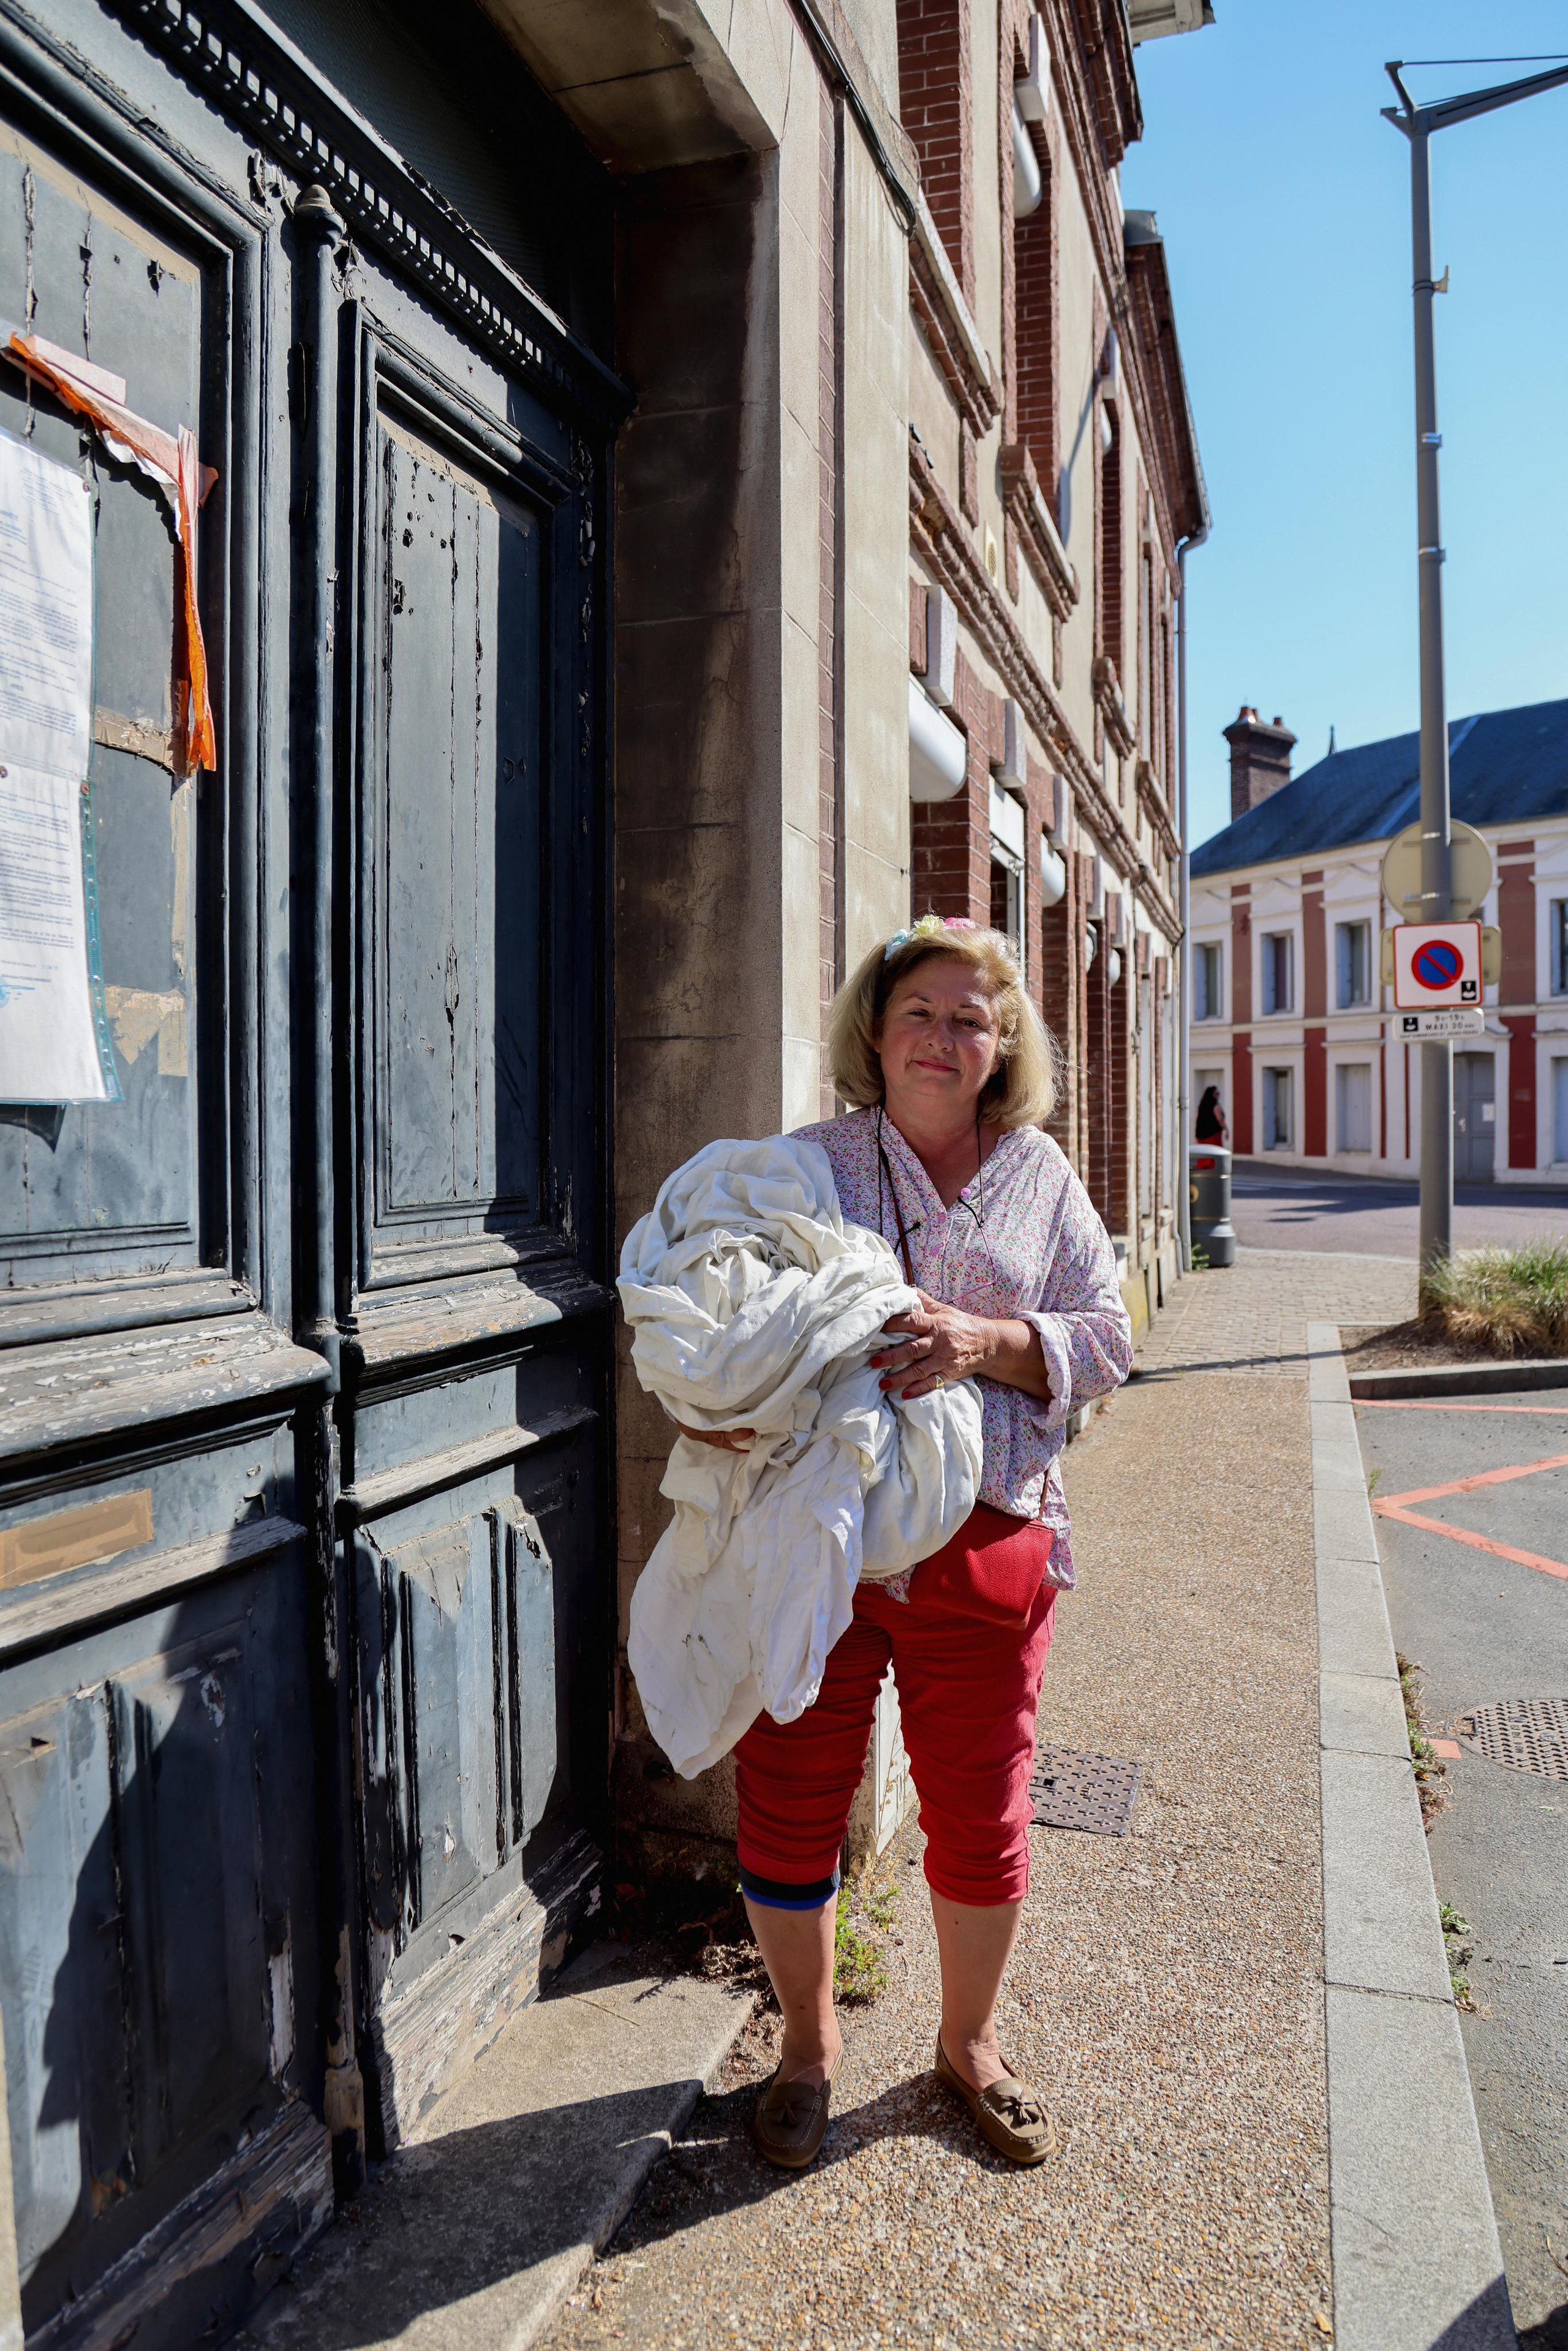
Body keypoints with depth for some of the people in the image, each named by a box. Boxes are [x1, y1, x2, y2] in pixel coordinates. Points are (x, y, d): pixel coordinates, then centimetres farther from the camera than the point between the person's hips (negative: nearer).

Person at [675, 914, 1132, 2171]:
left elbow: (1106, 1340, 3)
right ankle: (810, 2042, 38)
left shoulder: (1040, 1172, 7)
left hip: (983, 1542, 1)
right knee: (790, 1806, 9)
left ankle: (970, 2041, 42)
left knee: (980, 1816, 14)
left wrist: (985, 1340, -16)